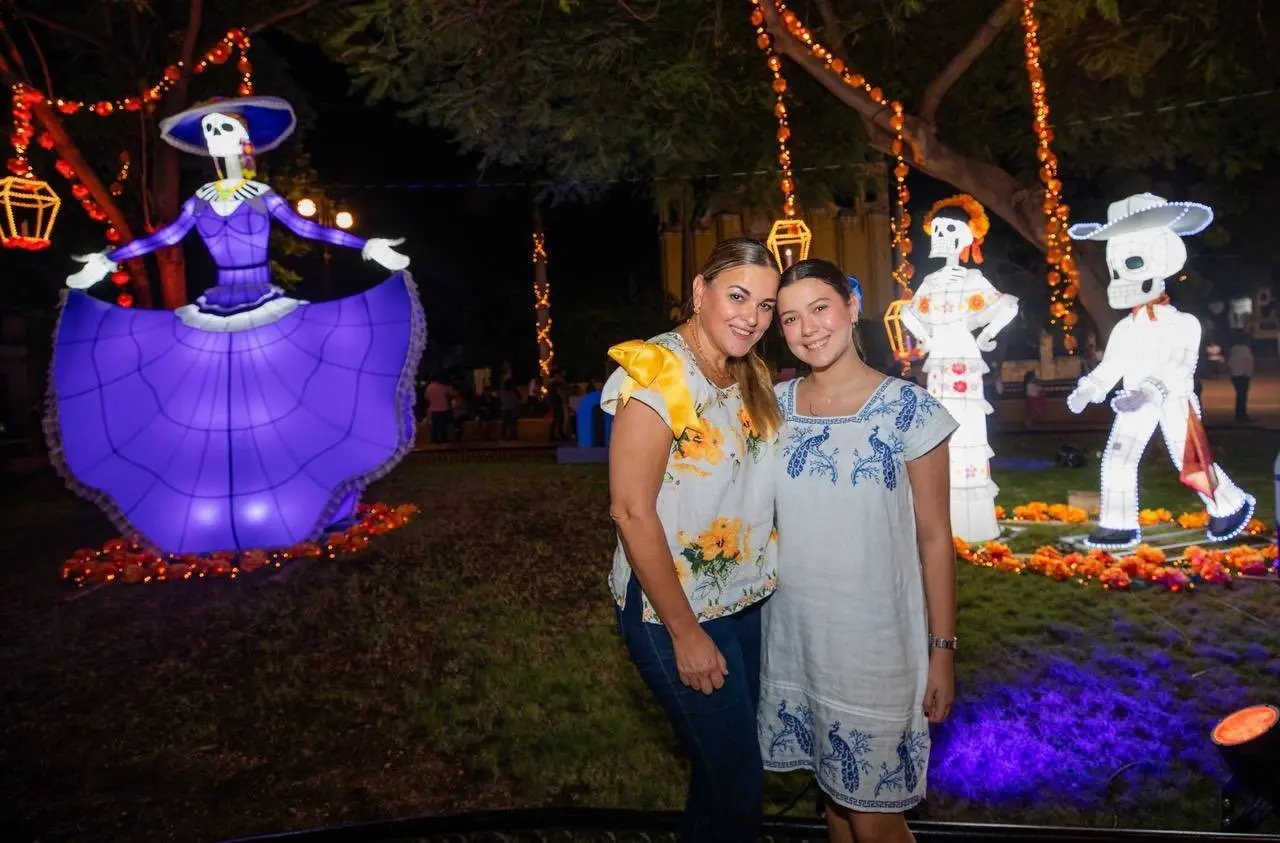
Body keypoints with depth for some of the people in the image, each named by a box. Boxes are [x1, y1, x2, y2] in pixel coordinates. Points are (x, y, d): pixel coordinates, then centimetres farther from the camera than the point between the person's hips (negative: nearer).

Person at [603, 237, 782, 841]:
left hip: (744, 603, 8)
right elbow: (631, 511, -21)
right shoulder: (657, 374, -20)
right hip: (675, 611, -7)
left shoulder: (751, 377, 6)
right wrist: (686, 632, -18)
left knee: (724, 764, 21)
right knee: (737, 778, 5)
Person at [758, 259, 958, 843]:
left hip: (875, 639, -4)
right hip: (792, 632, 4)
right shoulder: (774, 405, 1)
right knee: (833, 791, 21)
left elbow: (934, 537, -6)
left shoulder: (909, 409, -10)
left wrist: (943, 649, -5)